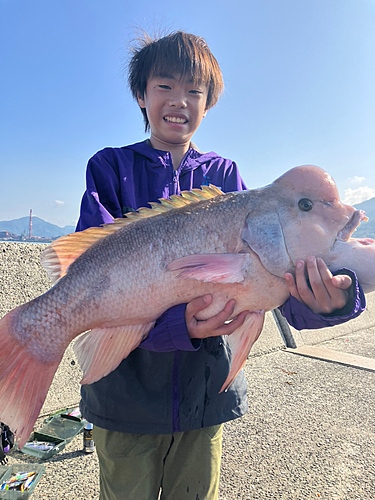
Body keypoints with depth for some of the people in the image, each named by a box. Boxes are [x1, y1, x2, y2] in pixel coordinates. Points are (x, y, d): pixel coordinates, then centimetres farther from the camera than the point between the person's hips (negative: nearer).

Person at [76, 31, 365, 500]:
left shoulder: (224, 175, 4)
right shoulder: (111, 167, -3)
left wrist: (330, 298, -28)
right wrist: (174, 323, -31)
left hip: (204, 389, 2)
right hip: (125, 388, -1)